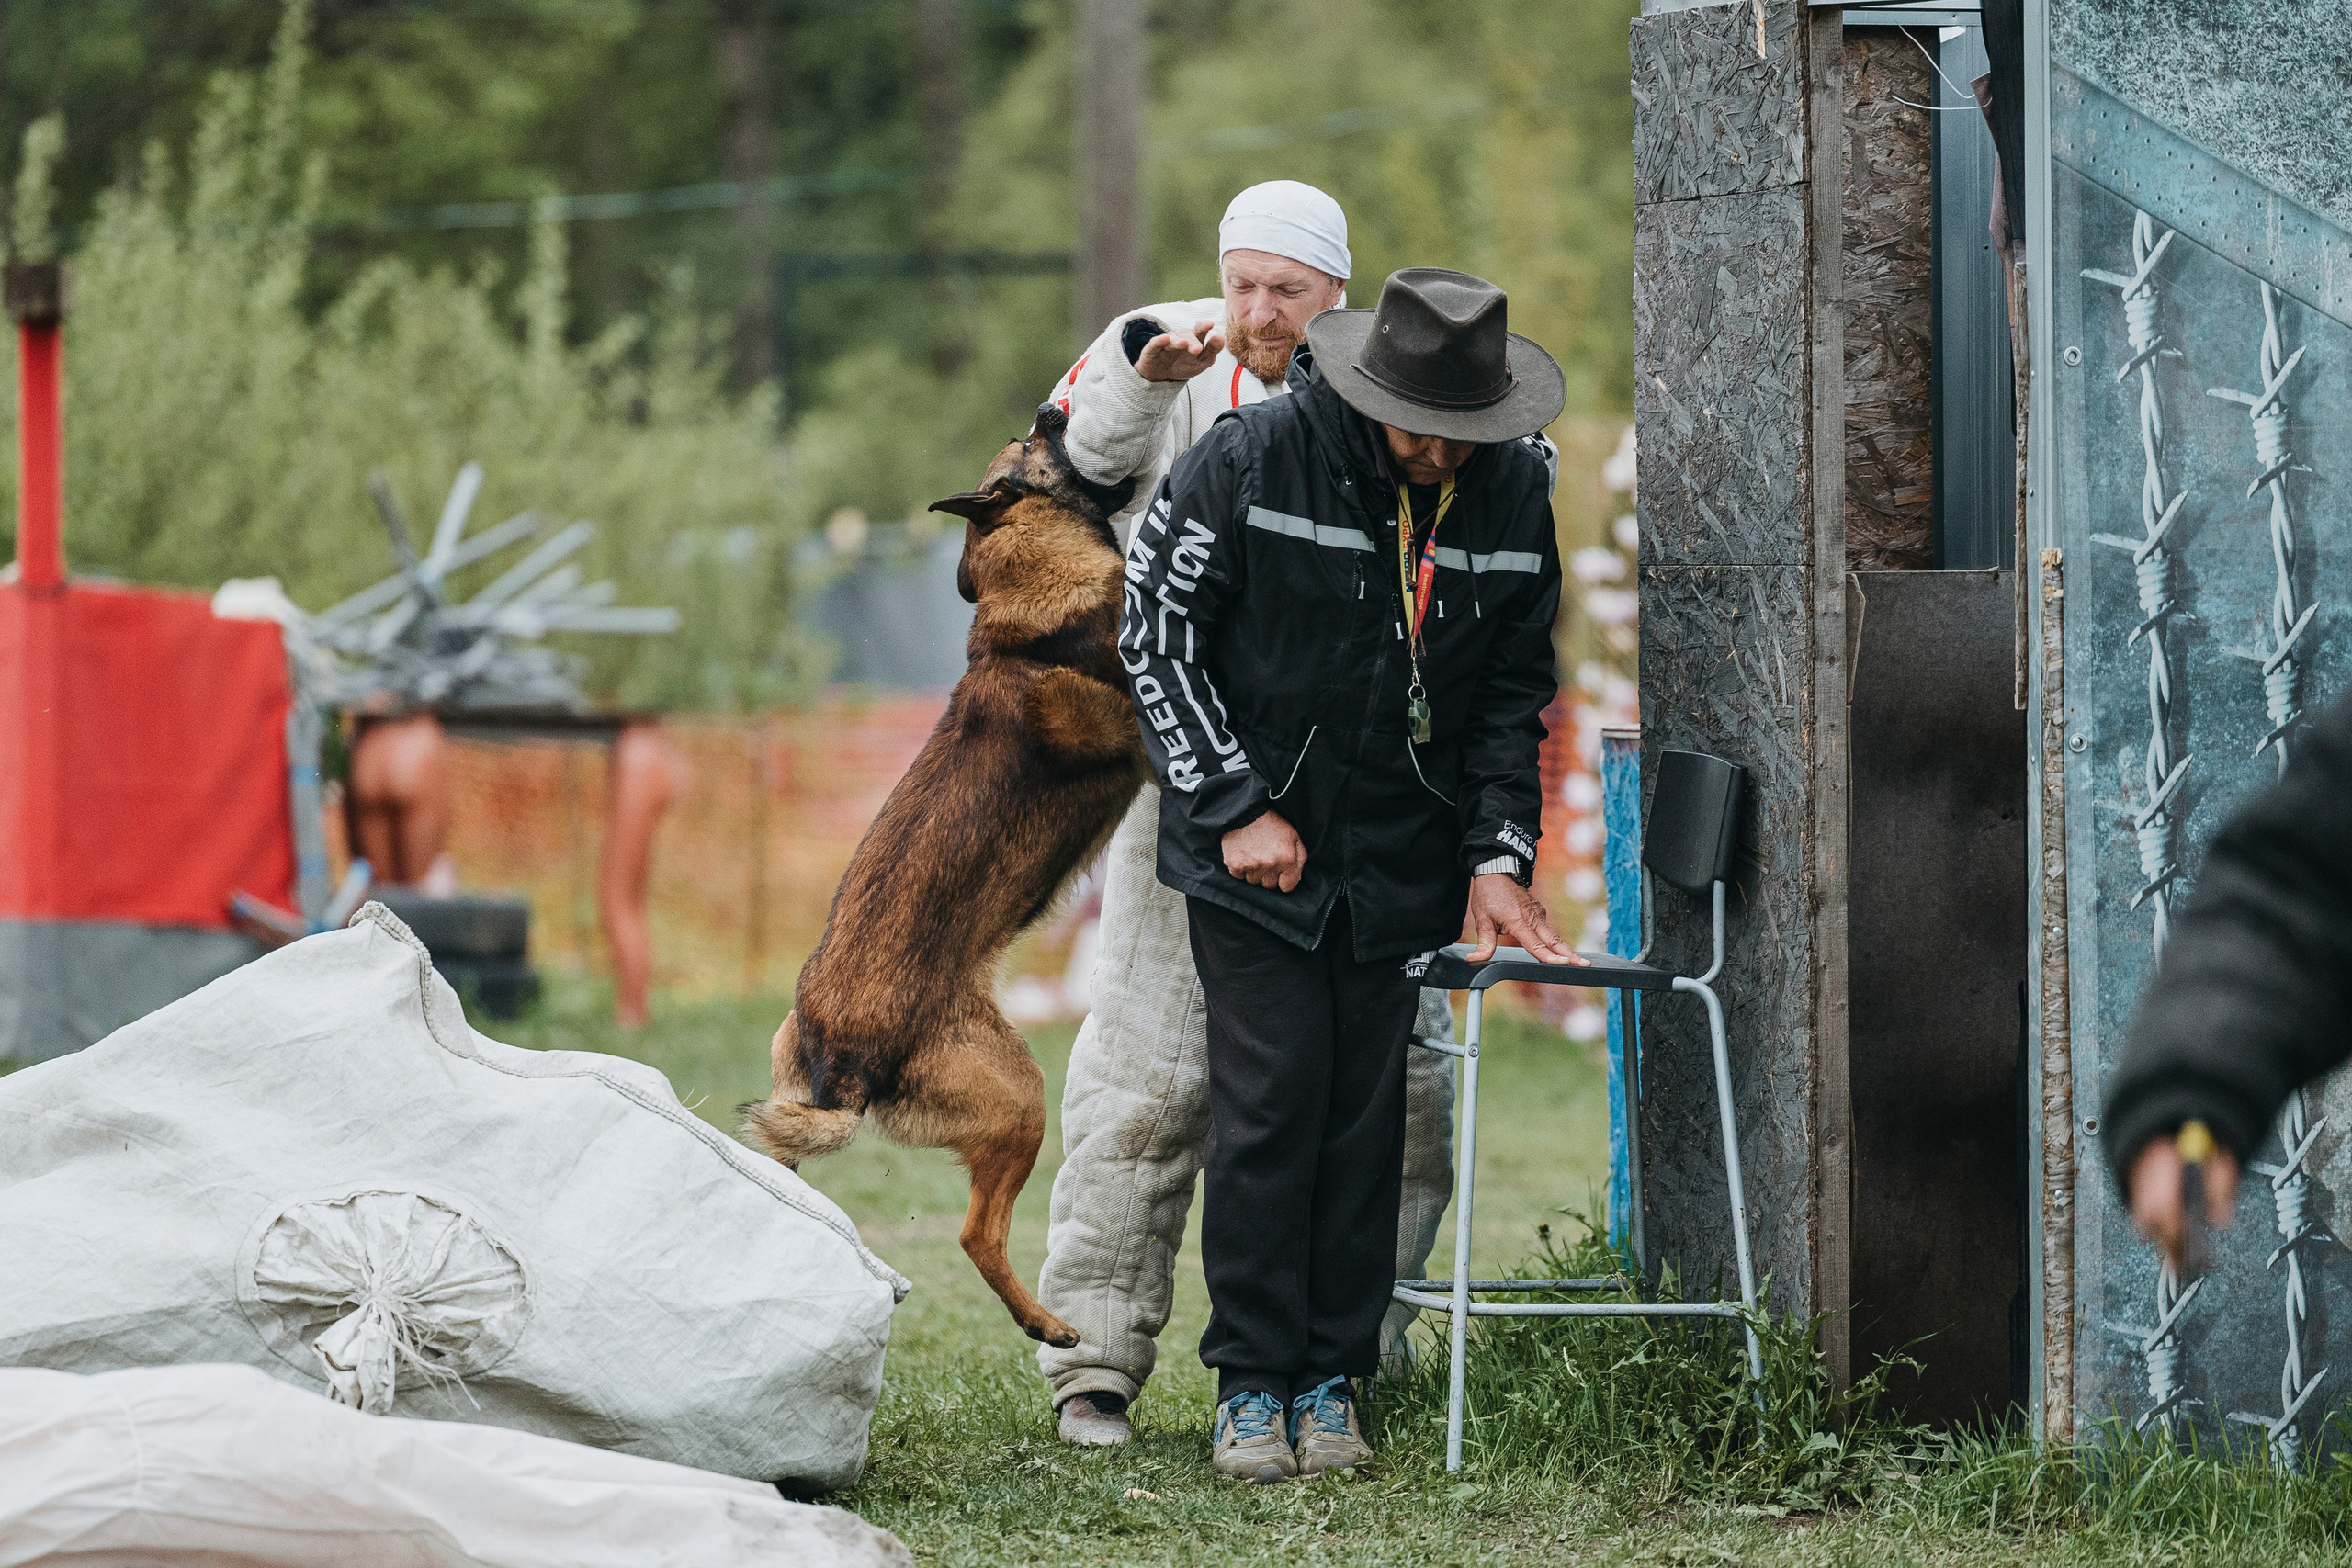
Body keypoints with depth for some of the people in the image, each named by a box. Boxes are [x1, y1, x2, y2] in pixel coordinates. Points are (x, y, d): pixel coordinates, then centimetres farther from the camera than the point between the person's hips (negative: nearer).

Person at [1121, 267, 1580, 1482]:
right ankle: (1251, 1383, 0)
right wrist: (1237, 805, -9)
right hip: (1254, 842, -3)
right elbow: (1153, 631, -6)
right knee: (1269, 1104, -9)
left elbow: (1515, 690, 8)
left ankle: (1332, 1381, 10)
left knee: (1368, 1117, 2)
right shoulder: (1253, 458, -14)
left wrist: (1498, 857, -1)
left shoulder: (1514, 491, -2)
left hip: (1402, 862, 3)